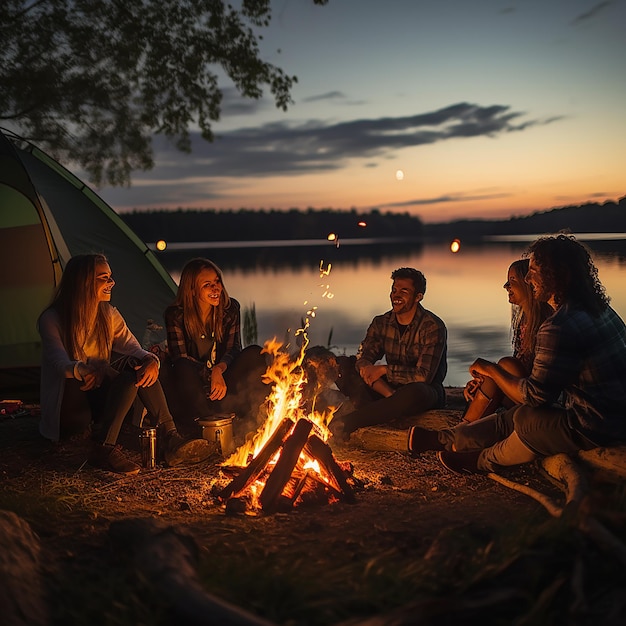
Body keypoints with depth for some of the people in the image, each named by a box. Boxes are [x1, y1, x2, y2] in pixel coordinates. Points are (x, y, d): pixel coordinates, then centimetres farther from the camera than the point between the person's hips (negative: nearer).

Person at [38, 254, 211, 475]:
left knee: (141, 368, -24)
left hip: (100, 396, 6)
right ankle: (104, 448, -38)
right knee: (130, 377, -31)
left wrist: (151, 360, -25)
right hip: (69, 411, -6)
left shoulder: (109, 314, 8)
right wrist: (85, 370, -47)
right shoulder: (52, 319, -9)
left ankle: (171, 438, -33)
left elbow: (134, 348, 0)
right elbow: (61, 363, -23)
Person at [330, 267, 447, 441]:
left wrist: (384, 369, -22)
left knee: (417, 392, -43)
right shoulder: (381, 323, 2)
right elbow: (363, 360, -8)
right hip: (390, 389, 6)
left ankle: (347, 422, -39)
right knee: (342, 365, -9)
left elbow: (424, 376, -22)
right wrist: (388, 393, -24)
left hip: (427, 393, -5)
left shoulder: (432, 327, -15)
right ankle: (374, 413, -33)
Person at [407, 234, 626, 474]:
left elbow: (533, 395, -19)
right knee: (510, 419, 12)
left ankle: (483, 461, 25)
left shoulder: (560, 328, -26)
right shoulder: (599, 309, 6)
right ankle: (445, 440, 22)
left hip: (594, 428, -9)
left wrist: (491, 370, -3)